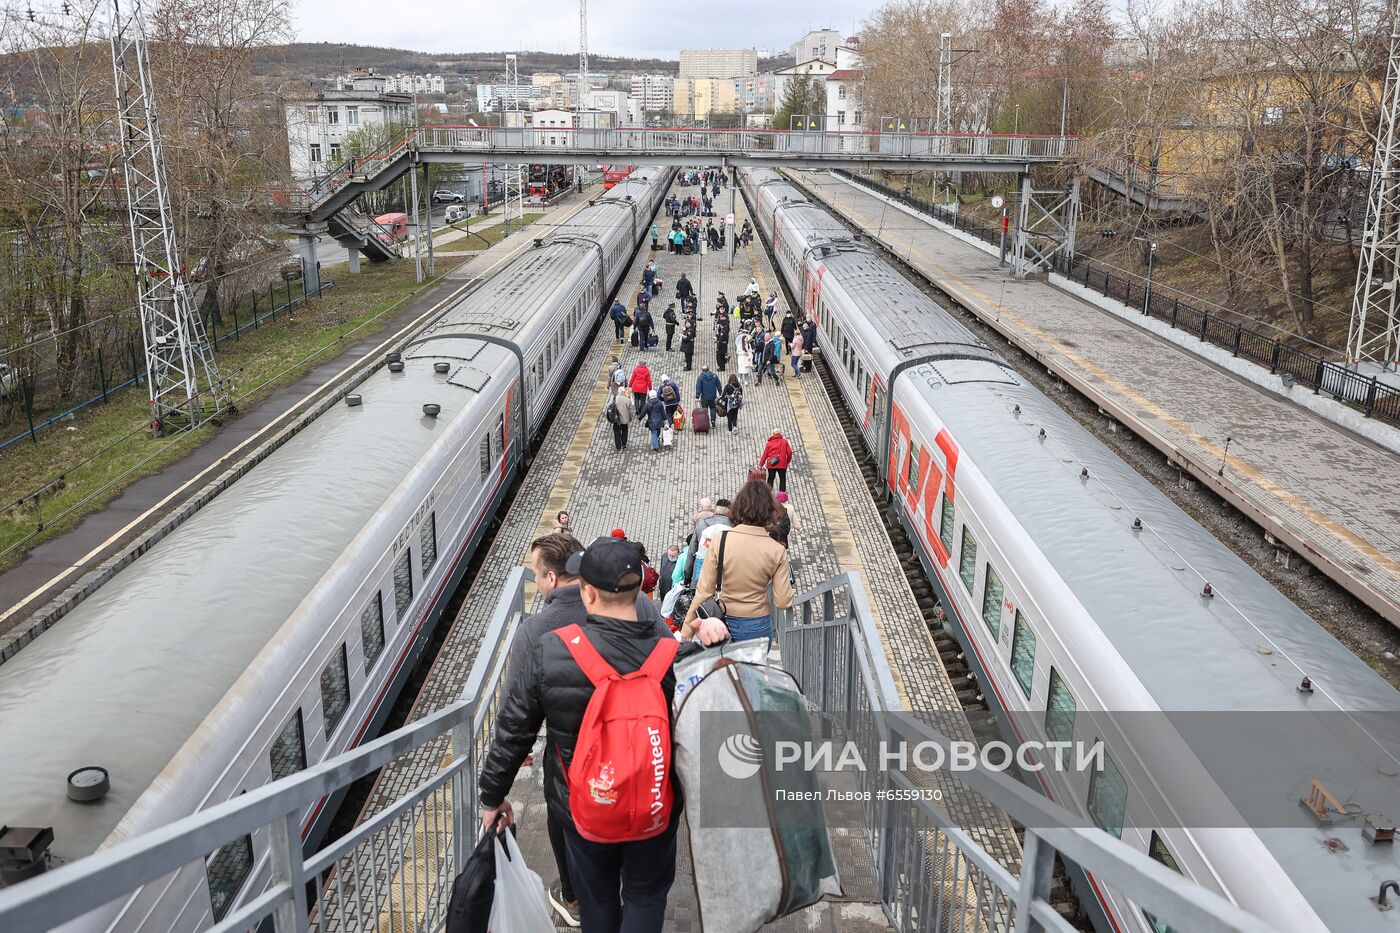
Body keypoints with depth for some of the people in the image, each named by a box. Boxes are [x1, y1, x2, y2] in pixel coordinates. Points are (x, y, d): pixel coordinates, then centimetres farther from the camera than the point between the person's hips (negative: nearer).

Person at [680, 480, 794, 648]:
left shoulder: (719, 540, -11)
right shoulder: (777, 551, -10)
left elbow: (704, 590, -9)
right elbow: (783, 602, -9)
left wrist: (685, 634, -2)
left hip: (725, 623, 1)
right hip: (758, 627, 0)